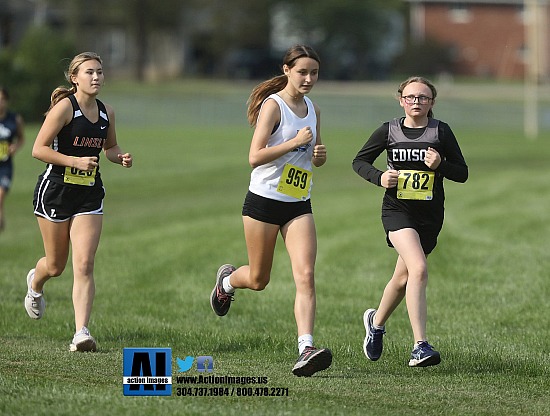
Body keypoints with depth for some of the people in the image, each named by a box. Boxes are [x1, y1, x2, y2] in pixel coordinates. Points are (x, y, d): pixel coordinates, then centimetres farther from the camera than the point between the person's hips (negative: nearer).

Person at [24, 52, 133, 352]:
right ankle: (35, 284, 48)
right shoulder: (65, 107, -13)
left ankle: (81, 333, -15)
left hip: (89, 195, 4)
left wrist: (121, 157, 0)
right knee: (56, 265, 11)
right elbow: (38, 149, -15)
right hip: (56, 191, -4)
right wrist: (75, 161, -24)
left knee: (84, 265, -11)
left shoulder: (106, 113, 5)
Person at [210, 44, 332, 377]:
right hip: (264, 201, -5)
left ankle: (306, 350, -22)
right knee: (258, 279, 9)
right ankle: (227, 280, 45)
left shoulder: (313, 109, 10)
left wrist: (320, 155, 0)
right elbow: (255, 157, -19)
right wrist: (295, 142, -24)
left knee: (306, 276, -13)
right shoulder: (273, 105, -11)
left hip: (299, 206, 5)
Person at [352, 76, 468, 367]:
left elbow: (462, 173, 4)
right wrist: (379, 177, -8)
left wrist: (440, 165, -16)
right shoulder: (389, 131, 1)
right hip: (397, 210, -3)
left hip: (430, 215, 3)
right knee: (419, 269, -24)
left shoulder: (441, 132, 1)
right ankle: (420, 346, -26)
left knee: (403, 278, 14)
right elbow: (359, 161, 12)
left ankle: (377, 321, 45)